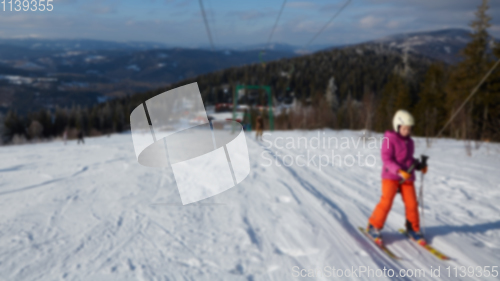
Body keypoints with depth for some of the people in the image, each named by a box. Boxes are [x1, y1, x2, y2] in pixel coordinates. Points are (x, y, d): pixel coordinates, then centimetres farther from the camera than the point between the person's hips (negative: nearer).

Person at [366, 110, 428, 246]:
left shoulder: (409, 142, 11)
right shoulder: (389, 140, -9)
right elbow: (386, 159, -16)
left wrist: (420, 166, 5)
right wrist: (399, 171, -27)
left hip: (407, 177, 6)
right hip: (390, 176, -6)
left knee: (412, 204, 1)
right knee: (386, 202, -10)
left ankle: (413, 229, 21)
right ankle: (373, 227, 6)